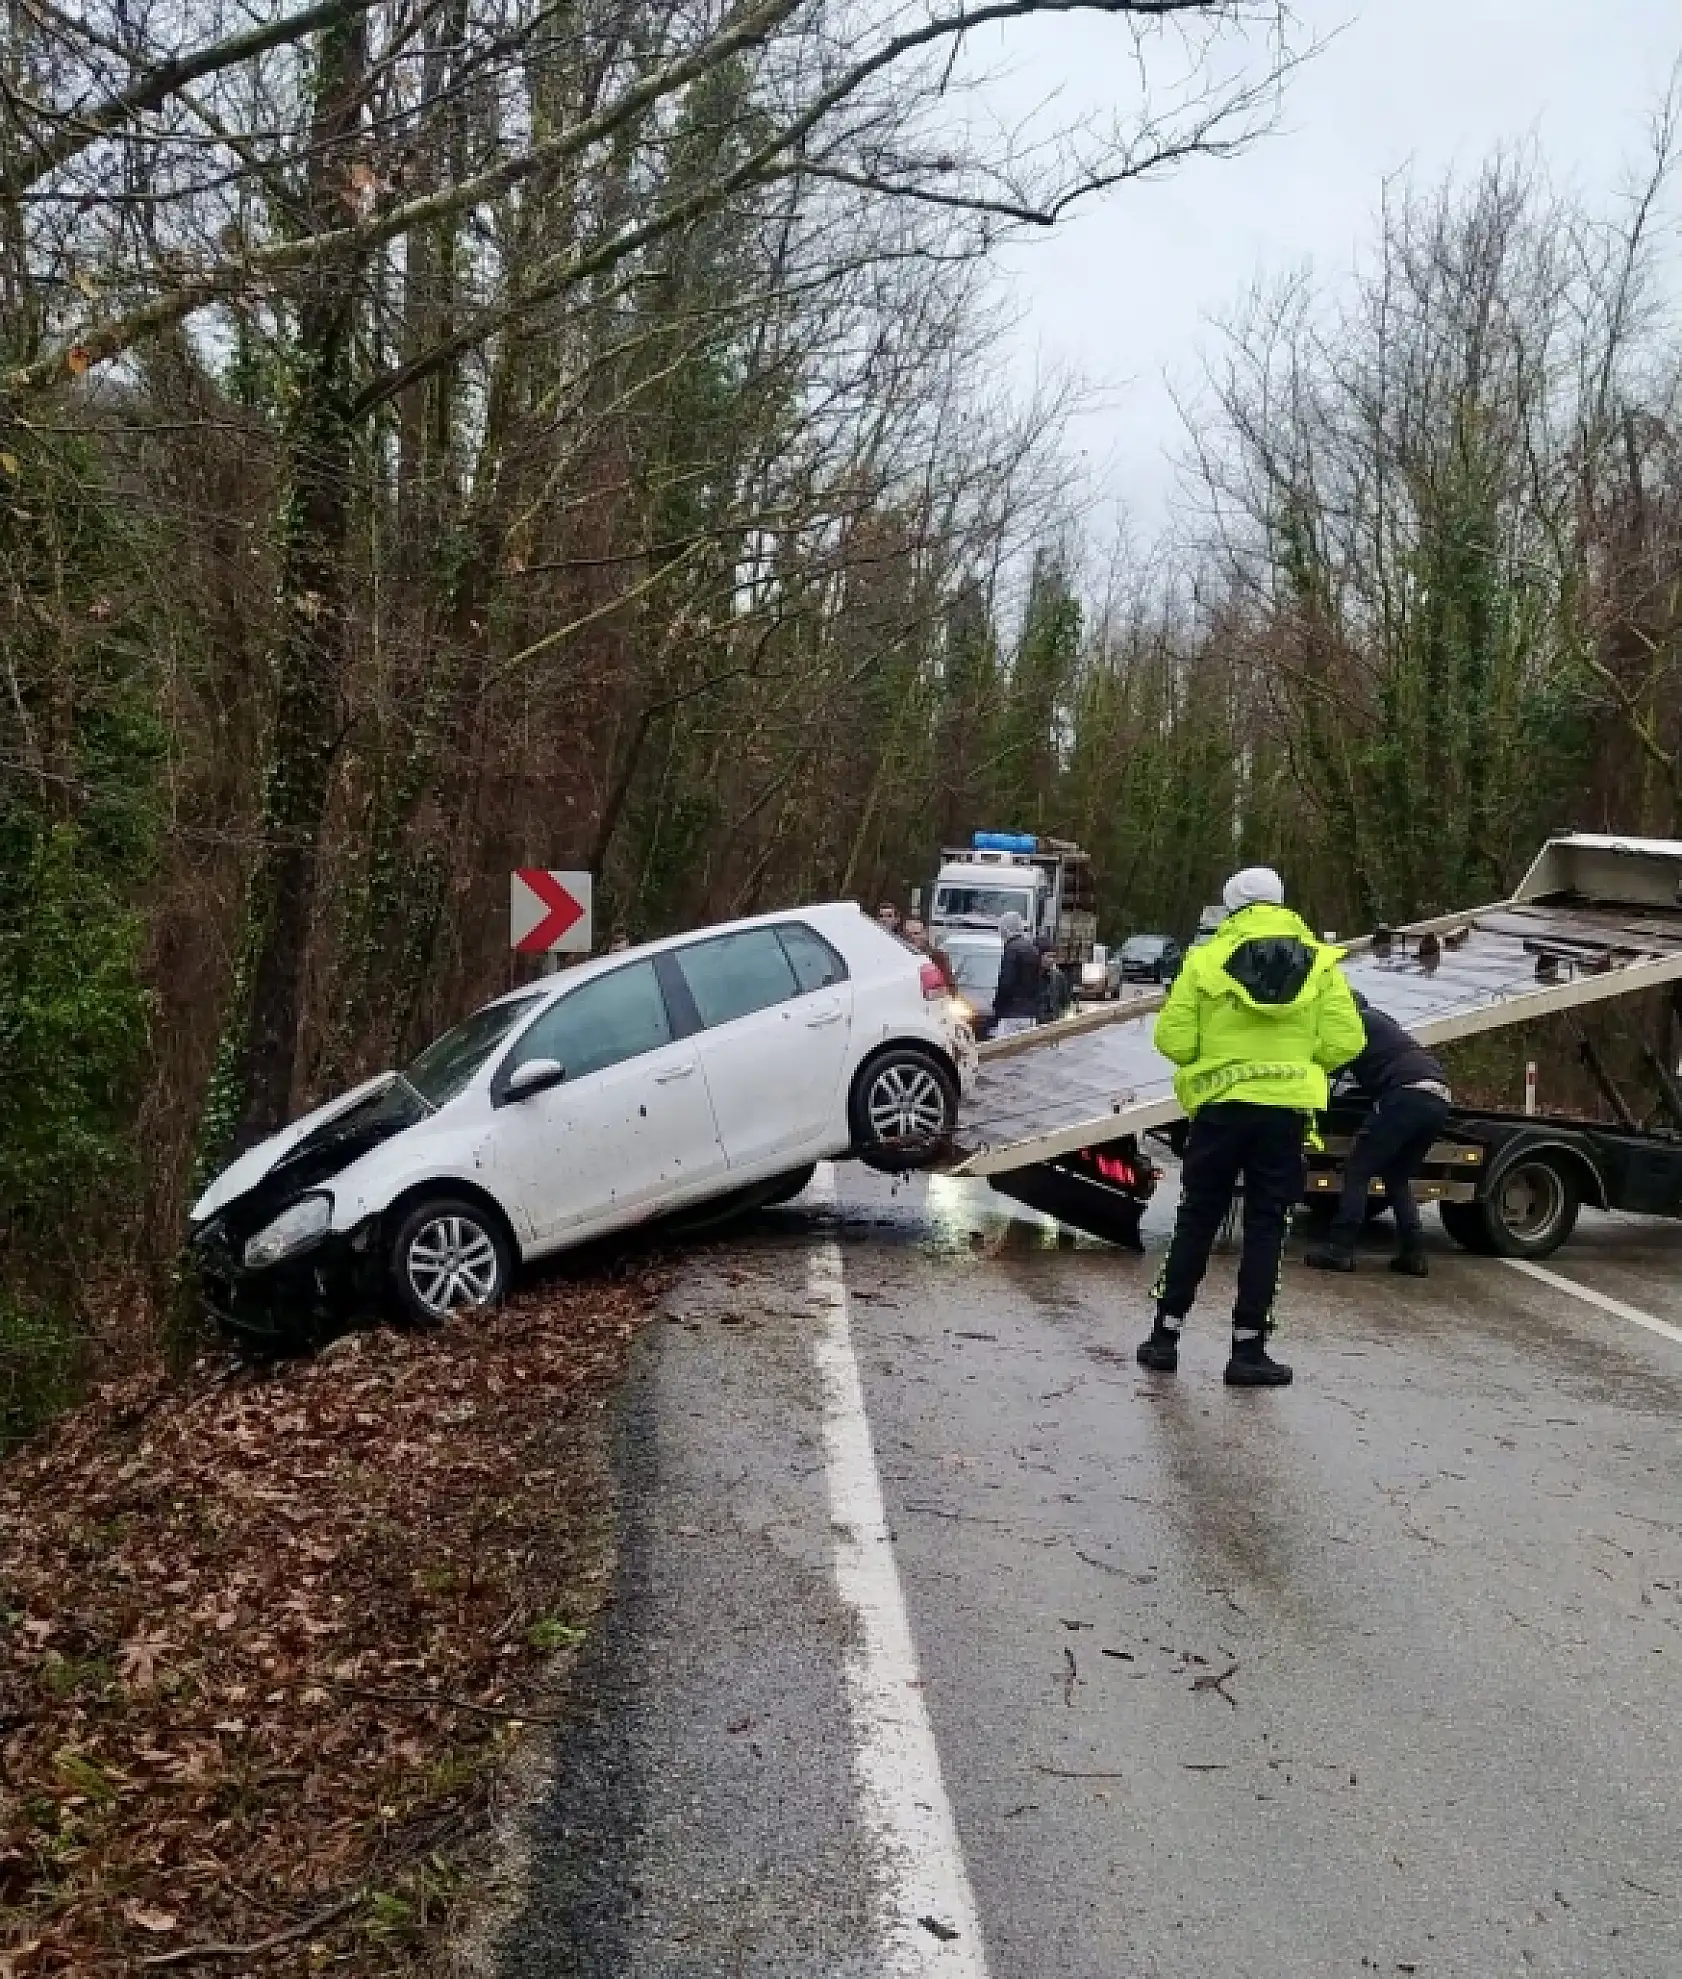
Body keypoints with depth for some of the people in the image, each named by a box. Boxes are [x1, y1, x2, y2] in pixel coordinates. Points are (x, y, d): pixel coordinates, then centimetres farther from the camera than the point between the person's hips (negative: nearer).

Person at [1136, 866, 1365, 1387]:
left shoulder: (1206, 959, -2)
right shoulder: (1319, 962, 3)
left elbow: (1172, 1039, -6)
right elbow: (1344, 1043, -4)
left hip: (1220, 1107, 0)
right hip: (1286, 1110, 0)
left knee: (1196, 1222, 12)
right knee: (1265, 1227, 7)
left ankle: (1165, 1335, 17)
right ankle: (1248, 1350, 7)